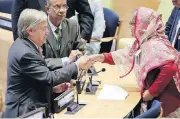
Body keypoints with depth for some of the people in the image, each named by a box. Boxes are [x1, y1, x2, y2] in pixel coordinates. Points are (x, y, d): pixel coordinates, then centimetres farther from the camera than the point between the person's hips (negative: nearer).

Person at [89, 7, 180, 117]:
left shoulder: (154, 45, -22)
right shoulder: (143, 42, 5)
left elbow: (170, 68, -34)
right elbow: (125, 54, 17)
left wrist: (152, 92, -26)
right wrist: (100, 57, 11)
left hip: (166, 101, -8)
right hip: (156, 98, 8)